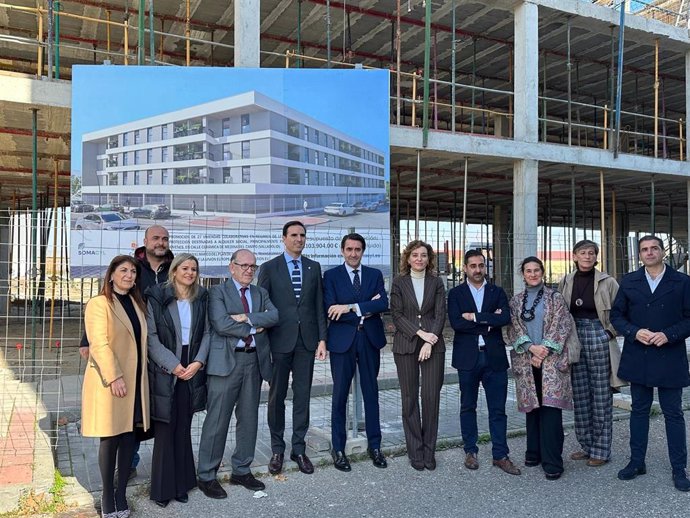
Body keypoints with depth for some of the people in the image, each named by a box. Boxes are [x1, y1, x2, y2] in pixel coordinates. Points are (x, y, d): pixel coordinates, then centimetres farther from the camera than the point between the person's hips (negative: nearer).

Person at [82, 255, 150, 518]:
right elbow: (99, 344, -15)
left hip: (135, 380, 6)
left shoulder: (137, 304, 13)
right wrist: (114, 377, -21)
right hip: (109, 380, -6)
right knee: (110, 438, 2)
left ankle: (121, 493, 19)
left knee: (129, 436, 8)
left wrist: (141, 376, 11)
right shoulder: (99, 303, -7)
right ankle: (107, 495, 16)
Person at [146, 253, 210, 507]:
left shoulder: (201, 298, 6)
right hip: (164, 371, -3)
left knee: (183, 428, 10)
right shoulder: (157, 297, -5)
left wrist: (198, 362, -8)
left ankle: (181, 483, 22)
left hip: (192, 370, 3)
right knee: (165, 429, 4)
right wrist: (174, 365, -13)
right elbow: (151, 336, -8)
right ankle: (162, 487, 17)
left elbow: (206, 333, 6)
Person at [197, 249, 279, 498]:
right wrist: (253, 329, -8)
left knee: (249, 419, 12)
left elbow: (274, 316, -3)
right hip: (226, 360, -5)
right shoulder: (217, 292, -1)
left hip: (254, 360, 6)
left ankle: (241, 470, 26)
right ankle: (207, 476, 13)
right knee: (217, 420, 0)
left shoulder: (260, 293, 15)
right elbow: (221, 324, -16)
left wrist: (246, 318, -15)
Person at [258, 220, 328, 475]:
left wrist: (322, 338, 2)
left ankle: (299, 448, 18)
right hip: (279, 340, -2)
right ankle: (277, 449, 20)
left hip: (306, 339, 2)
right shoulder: (269, 268, 1)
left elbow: (319, 305, 8)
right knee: (277, 395, 7)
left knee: (302, 395, 7)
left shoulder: (314, 267, 9)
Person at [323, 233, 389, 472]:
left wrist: (351, 307, -18)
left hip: (370, 339, 2)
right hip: (342, 340, -2)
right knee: (340, 394, 5)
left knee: (371, 392, 11)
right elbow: (330, 310, -11)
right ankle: (338, 449, 17)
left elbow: (383, 303, -8)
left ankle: (374, 446, 24)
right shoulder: (331, 275, 0)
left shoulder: (375, 274, 7)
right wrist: (365, 311, -12)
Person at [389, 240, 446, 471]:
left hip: (433, 345, 1)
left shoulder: (436, 282, 7)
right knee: (409, 398, 3)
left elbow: (440, 314, 2)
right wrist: (420, 333, -12)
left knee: (431, 397, -1)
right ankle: (415, 451, 14)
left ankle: (429, 450, 13)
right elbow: (397, 314, -2)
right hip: (406, 345, -1)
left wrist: (430, 342, -10)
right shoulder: (399, 282, 4)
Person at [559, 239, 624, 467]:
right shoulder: (565, 282, 6)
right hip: (574, 339, 4)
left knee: (601, 395, 2)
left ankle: (601, 450, 13)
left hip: (599, 339, -4)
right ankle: (586, 445, 23)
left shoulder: (607, 282, -4)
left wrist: (611, 332, -5)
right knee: (580, 395, 10)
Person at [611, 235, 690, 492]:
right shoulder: (629, 282, 5)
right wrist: (635, 332, -12)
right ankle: (636, 462, 23)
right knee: (639, 410, 12)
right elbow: (616, 315, 5)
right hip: (638, 358, 2)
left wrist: (668, 335, -17)